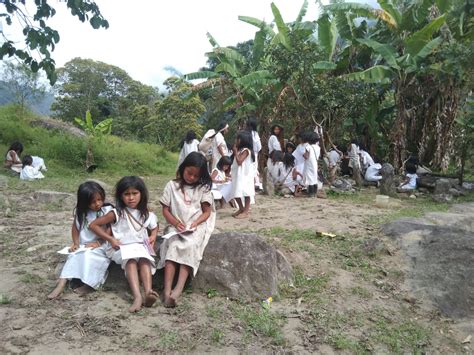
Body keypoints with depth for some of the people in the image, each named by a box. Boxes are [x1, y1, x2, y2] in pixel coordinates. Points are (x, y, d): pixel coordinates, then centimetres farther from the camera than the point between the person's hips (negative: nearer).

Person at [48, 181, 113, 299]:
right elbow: (75, 228, 12)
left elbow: (109, 230, -15)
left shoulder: (107, 210, -11)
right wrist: (76, 243, -2)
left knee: (89, 255, -30)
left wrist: (98, 243, -21)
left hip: (101, 246, -4)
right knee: (73, 256, -20)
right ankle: (61, 284, -27)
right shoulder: (80, 211, 4)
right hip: (83, 246, 5)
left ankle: (89, 284, -27)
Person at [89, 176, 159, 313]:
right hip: (122, 248, -3)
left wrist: (153, 236, 4)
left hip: (141, 247, 3)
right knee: (131, 260, -36)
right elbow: (93, 225, 0)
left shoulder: (146, 214, 8)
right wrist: (110, 239, -7)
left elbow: (155, 227, 27)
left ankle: (148, 292, -52)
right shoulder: (117, 213, -3)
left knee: (144, 260, -32)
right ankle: (137, 297, -52)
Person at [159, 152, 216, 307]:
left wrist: (195, 223, -14)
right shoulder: (172, 186, 6)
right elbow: (165, 210, 5)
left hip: (197, 227, -1)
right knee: (173, 247, -27)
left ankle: (178, 290, -36)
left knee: (189, 247, -29)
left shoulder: (203, 188, 5)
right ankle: (167, 290, -33)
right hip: (176, 227, 1)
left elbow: (207, 212, 3)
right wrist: (175, 222, -12)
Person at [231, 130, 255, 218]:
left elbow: (239, 161, -20)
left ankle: (246, 212, 0)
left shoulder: (246, 150, -13)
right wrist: (235, 151, 11)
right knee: (236, 193, 12)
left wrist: (235, 152, -14)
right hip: (238, 175, 10)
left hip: (244, 176, -10)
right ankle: (241, 209, 26)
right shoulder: (240, 150, 16)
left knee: (245, 193, -4)